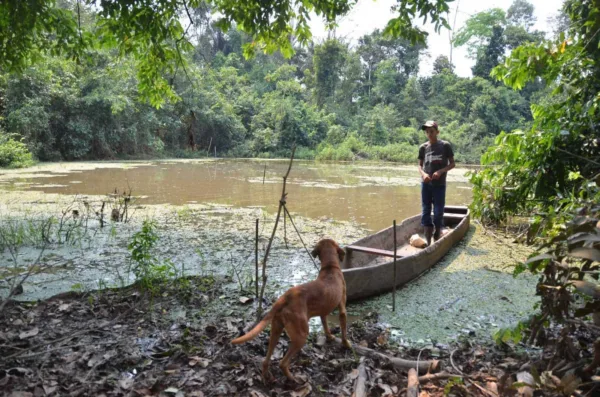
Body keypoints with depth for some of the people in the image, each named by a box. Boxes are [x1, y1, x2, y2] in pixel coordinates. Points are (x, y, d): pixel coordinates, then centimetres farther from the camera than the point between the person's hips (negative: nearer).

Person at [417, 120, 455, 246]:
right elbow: (420, 165, 10)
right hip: (426, 184, 3)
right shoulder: (423, 147, 4)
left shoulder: (445, 145, -3)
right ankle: (428, 243, 11)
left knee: (438, 213, 2)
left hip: (439, 184, -2)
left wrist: (440, 171, -16)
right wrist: (423, 173, -12)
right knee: (425, 212, 3)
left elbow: (452, 164, 1)